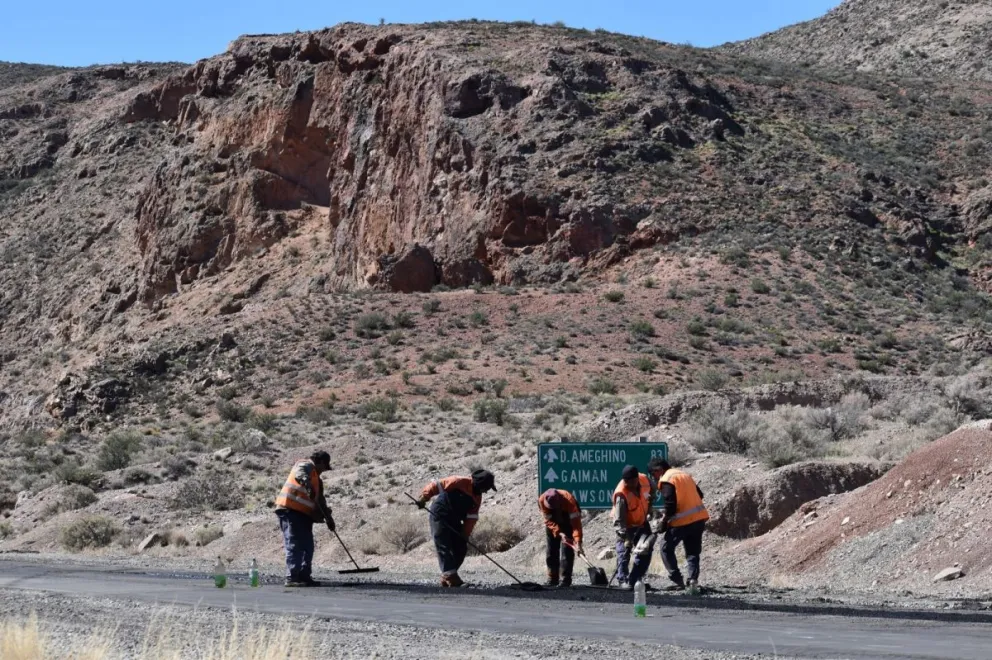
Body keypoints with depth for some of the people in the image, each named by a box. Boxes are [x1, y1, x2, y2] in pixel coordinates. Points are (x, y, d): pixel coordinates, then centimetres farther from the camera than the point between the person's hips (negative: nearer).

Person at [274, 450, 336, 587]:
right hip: (290, 510, -10)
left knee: (308, 546, 10)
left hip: (303, 514, 10)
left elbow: (320, 499, 31)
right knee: (294, 545, -13)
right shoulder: (306, 465, -2)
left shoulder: (315, 477, 27)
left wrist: (328, 517, 25)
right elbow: (300, 474, -27)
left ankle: (304, 576, 15)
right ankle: (291, 578, -14)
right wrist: (308, 485, -46)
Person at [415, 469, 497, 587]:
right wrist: (424, 498, -25)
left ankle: (446, 577, 10)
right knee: (444, 546, -14)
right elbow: (436, 485, -17)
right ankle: (450, 575, -20)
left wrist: (465, 534, -3)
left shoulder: (477, 498, 8)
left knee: (461, 548, 5)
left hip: (454, 521, 9)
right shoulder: (459, 482, -16)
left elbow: (472, 517, 6)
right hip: (440, 515, -9)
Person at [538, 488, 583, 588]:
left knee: (567, 550, -14)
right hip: (553, 524, 3)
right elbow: (549, 520, -22)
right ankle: (553, 578, 13)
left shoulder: (569, 499, -38)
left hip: (568, 523, -3)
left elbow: (576, 522, -39)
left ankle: (565, 579, -12)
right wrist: (559, 532, -37)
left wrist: (578, 542, -46)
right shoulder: (541, 500, -29)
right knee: (551, 551, 3)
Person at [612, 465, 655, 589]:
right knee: (624, 552, -11)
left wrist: (649, 506, 2)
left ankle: (633, 580, 9)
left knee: (646, 551, 4)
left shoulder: (644, 479, -19)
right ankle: (623, 580, -1)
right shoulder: (621, 495, -35)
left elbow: (651, 491, 9)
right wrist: (625, 537, -42)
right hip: (626, 526, -6)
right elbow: (619, 520, -35)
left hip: (642, 522, 6)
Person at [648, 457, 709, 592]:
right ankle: (693, 580, -3)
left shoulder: (666, 480, -8)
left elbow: (670, 505, -17)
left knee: (666, 548, 8)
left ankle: (677, 580, 2)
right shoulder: (684, 475, 18)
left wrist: (663, 522, -4)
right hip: (699, 518, 8)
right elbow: (699, 495, 21)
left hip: (683, 521, -8)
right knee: (693, 552, 13)